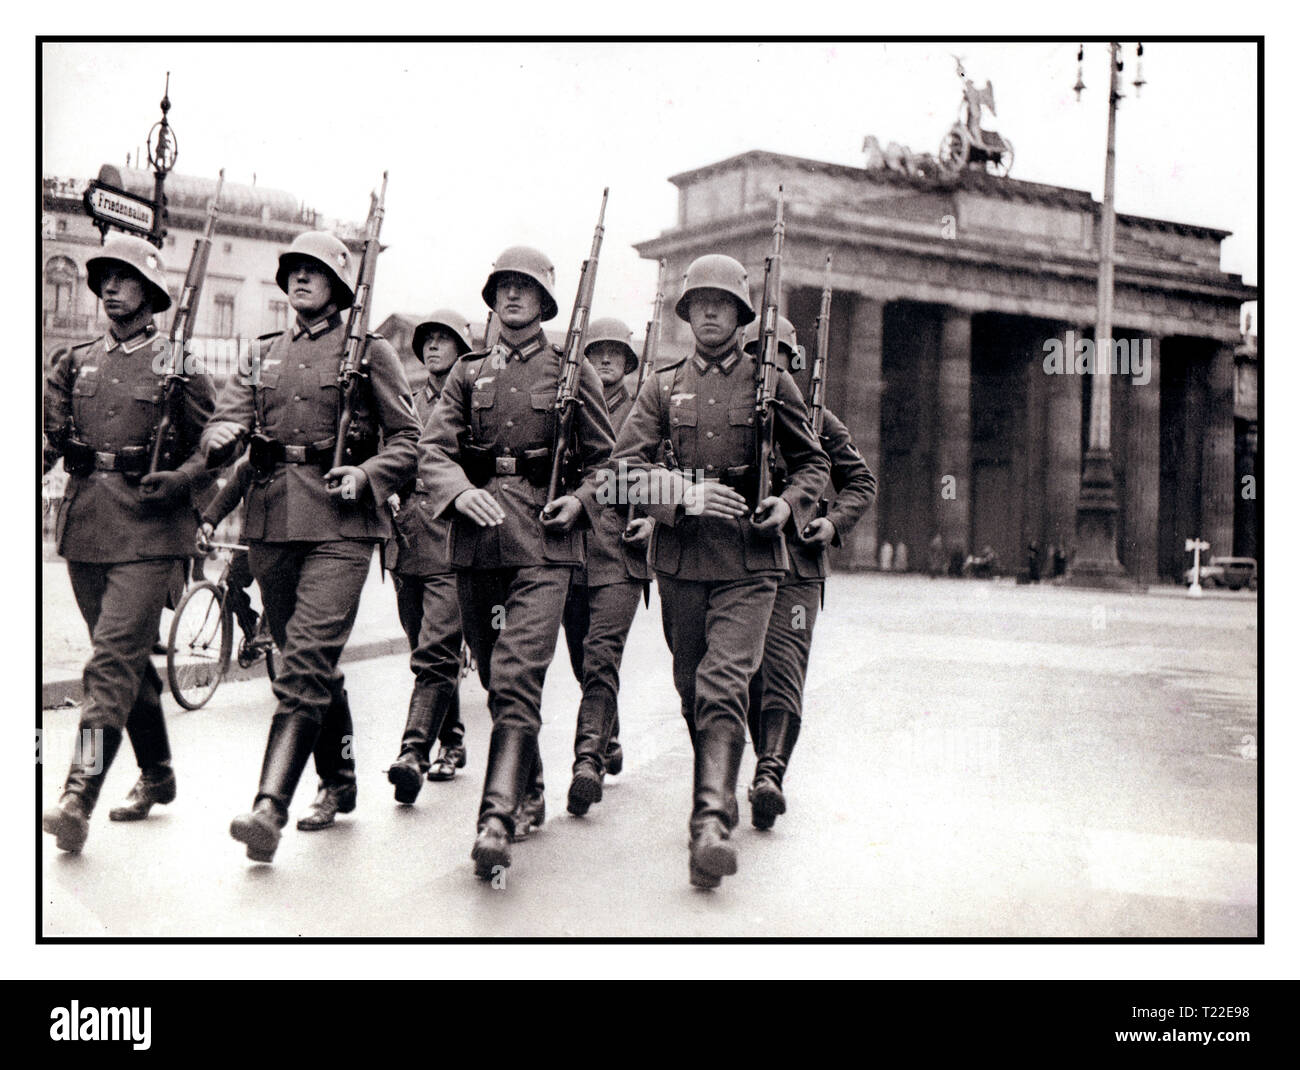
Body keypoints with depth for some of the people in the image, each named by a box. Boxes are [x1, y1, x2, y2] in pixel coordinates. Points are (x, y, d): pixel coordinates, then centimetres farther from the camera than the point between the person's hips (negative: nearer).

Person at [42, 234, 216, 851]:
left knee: (113, 662, -14)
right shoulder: (77, 363, 15)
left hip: (148, 531, -5)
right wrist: (39, 453, -13)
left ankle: (79, 799, -17)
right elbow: (48, 432, 7)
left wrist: (179, 480, -15)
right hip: (84, 528, 6)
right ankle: (157, 776, 29)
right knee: (130, 660, 15)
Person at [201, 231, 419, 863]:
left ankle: (270, 805, -22)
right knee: (312, 661, 13)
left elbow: (408, 438, 3)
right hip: (271, 518, 6)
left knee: (306, 660, -16)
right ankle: (339, 784, 27)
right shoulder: (264, 354, 19)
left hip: (339, 521, -5)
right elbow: (223, 419, 10)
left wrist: (366, 475, -14)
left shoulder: (370, 351, 5)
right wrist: (223, 435, -14)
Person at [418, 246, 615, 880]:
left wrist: (578, 500, -5)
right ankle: (528, 791, 31)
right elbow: (433, 447, 5)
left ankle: (496, 822, -24)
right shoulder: (468, 372, 16)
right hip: (476, 540, 4)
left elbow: (603, 457, 14)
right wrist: (460, 492, -15)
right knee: (496, 679, 12)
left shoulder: (571, 370, 10)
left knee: (517, 679, -17)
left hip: (543, 541, -4)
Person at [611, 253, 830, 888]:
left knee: (723, 686, -17)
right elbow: (625, 463, 3)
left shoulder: (772, 382, 8)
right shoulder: (664, 386, 12)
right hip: (679, 557, 3)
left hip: (749, 559, -3)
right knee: (692, 689, 11)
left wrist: (789, 504, -5)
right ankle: (718, 791, 30)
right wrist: (686, 495, -13)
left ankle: (710, 823, -25)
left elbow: (813, 462, 15)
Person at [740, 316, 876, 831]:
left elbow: (861, 480, 14)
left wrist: (835, 522, -3)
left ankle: (769, 774, -24)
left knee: (782, 667, -15)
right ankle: (769, 766, 22)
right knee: (747, 673, 6)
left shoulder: (817, 420, 9)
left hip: (797, 563, -2)